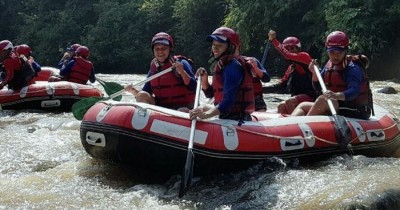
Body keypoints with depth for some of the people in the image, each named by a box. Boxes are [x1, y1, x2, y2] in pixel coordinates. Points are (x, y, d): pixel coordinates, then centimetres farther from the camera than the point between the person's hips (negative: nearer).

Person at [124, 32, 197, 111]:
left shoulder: (181, 63, -4)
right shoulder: (153, 69, 10)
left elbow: (193, 88, -13)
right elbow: (145, 93, 11)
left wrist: (182, 72, -26)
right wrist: (134, 91, -9)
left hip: (183, 106, -5)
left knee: (183, 112, -38)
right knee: (142, 95, -16)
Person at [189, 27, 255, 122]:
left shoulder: (233, 66, -16)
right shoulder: (221, 64, 14)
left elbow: (229, 100, -26)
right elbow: (210, 93, 21)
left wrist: (206, 114, -36)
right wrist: (204, 79, 2)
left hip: (236, 118, -10)